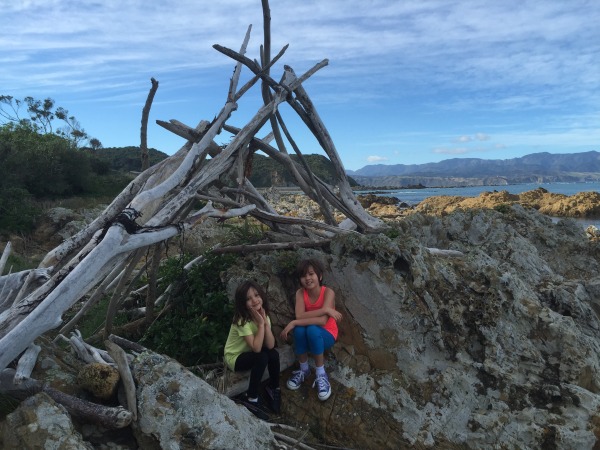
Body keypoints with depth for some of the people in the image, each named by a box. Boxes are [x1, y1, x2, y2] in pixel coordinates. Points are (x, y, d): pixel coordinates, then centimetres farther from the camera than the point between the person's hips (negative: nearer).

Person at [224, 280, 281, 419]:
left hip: (250, 353, 6)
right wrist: (261, 324, -33)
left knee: (273, 354, -23)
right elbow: (256, 348, -35)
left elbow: (270, 345, -19)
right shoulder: (242, 320, -28)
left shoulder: (263, 314, -10)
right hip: (234, 358, -5)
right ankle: (251, 398, -13)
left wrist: (266, 322, -30)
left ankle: (273, 388, 1)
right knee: (262, 358, -31)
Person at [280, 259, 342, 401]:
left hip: (326, 335, -3)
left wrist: (294, 323, -32)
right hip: (307, 335, 3)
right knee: (300, 329, -31)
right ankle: (303, 370, -7)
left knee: (312, 330, -35)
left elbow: (323, 321, -32)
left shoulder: (328, 292, -21)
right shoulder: (300, 293, -11)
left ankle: (321, 375, -17)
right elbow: (300, 316, -26)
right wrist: (325, 309, -33)